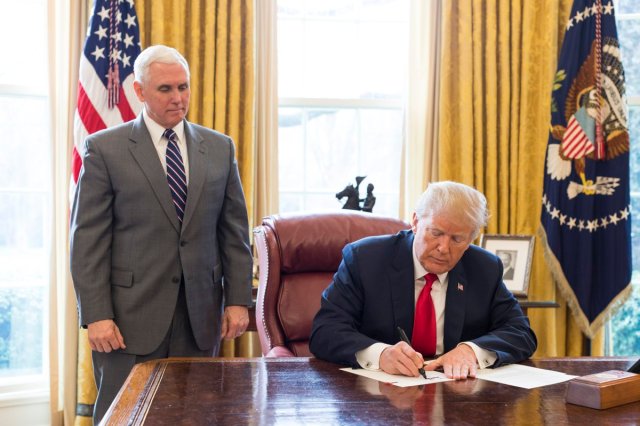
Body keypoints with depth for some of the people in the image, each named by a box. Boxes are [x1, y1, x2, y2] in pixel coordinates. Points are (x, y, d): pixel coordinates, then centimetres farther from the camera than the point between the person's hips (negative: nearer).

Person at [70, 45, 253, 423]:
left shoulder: (220, 148, 9)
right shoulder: (104, 148, 0)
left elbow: (234, 230, 9)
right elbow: (88, 239, -4)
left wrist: (238, 299, 2)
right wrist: (96, 315, -10)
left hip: (199, 314, 3)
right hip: (131, 313, -2)